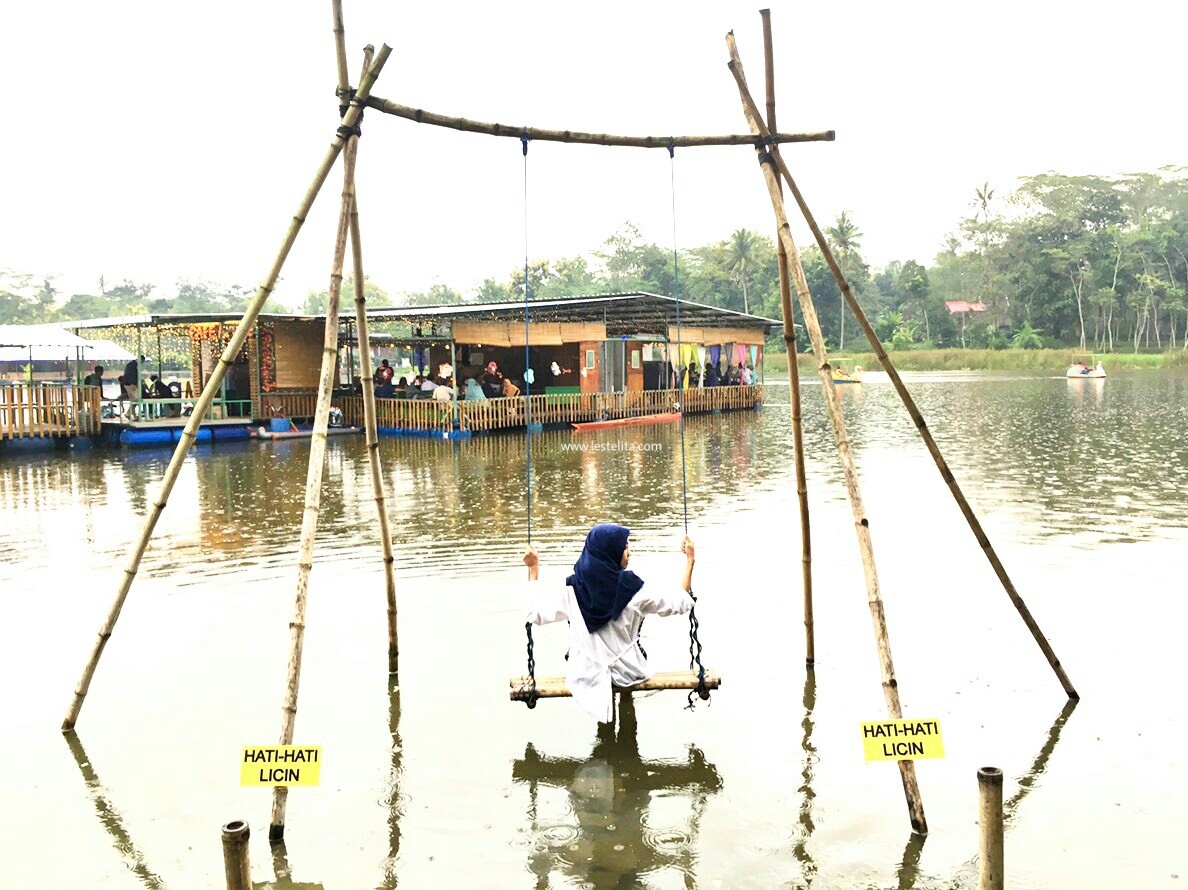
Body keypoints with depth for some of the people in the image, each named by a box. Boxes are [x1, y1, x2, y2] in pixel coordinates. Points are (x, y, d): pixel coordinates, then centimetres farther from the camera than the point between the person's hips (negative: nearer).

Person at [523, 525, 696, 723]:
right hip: (628, 672, -1)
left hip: (587, 675, 1)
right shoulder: (632, 588, -22)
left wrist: (533, 568, -1)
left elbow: (536, 613, -6)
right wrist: (690, 560, -4)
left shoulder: (573, 589, -17)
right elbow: (680, 602, -11)